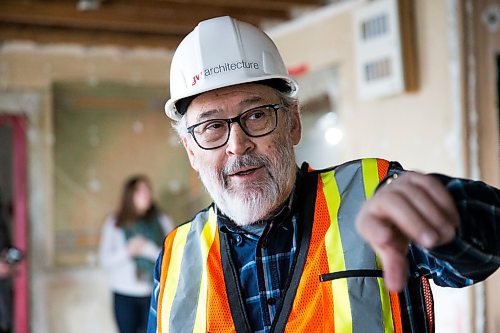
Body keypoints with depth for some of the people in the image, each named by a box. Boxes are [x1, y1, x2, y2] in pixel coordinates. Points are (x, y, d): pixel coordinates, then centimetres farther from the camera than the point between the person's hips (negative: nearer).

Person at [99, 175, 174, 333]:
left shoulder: (162, 221, 0)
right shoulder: (114, 223, 1)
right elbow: (105, 261, -3)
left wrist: (149, 249, -19)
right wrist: (128, 251, -18)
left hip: (155, 295, 0)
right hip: (124, 295, 0)